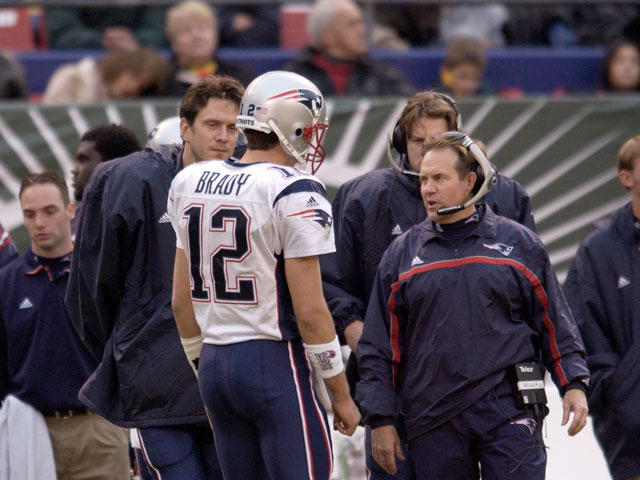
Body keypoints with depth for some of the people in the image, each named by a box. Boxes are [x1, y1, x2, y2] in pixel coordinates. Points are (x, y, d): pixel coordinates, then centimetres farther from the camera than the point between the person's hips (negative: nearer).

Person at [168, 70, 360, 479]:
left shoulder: (192, 184, 10)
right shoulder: (295, 194, -12)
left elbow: (182, 301, 15)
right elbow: (309, 311, -14)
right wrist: (341, 394, -5)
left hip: (214, 364, 7)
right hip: (274, 367, -7)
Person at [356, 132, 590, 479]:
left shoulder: (519, 244, 7)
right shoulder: (401, 255, 10)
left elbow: (554, 323, 11)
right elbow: (378, 346, 10)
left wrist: (574, 384, 0)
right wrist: (380, 418, 5)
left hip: (509, 412, -2)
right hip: (433, 422, 2)